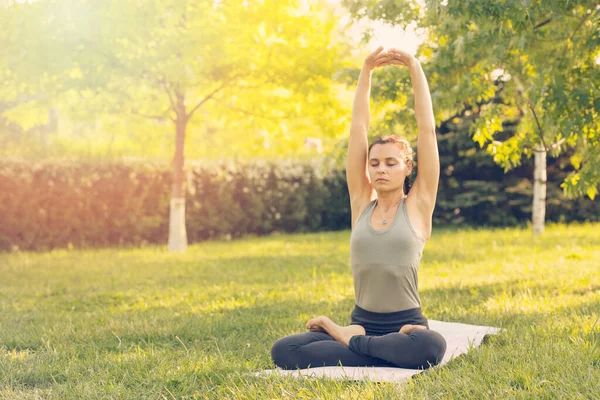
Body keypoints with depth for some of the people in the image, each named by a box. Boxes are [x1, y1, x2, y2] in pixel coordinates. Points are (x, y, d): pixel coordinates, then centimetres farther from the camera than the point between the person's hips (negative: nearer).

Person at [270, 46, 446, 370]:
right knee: (283, 351, -22)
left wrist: (415, 69, -1)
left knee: (431, 347, -39)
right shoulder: (361, 201, 9)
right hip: (361, 321, 2)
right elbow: (358, 128, 8)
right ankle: (391, 358, -14)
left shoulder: (418, 205, 3)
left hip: (405, 324, -2)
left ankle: (347, 339, -12)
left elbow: (427, 129, -1)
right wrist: (366, 71, 5)